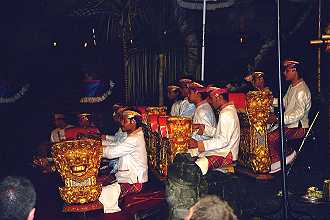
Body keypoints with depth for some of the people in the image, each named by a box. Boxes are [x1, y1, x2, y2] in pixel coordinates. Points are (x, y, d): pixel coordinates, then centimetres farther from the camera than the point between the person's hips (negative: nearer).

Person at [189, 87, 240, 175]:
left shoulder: (227, 114, -17)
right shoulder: (228, 110, 16)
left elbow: (223, 140, -24)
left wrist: (198, 144, -22)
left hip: (226, 155, -11)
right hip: (222, 150, 11)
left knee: (199, 165, -34)